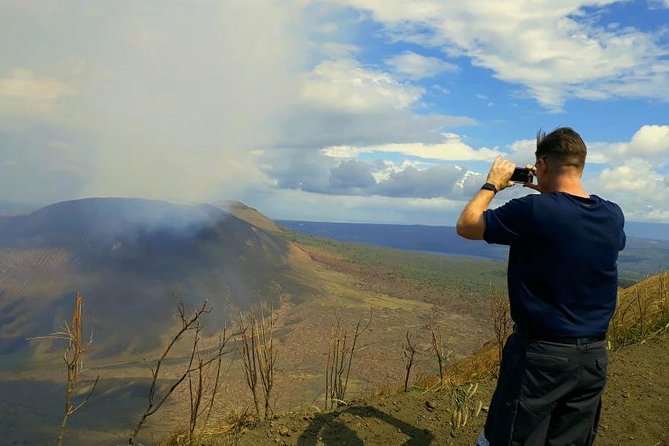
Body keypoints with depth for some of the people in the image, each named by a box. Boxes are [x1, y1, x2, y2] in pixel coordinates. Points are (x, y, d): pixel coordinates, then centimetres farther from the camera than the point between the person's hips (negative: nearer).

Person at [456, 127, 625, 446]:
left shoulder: (533, 210, -21)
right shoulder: (613, 216, -1)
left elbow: (465, 226, -9)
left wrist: (492, 184, 4)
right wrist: (551, 193, 19)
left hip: (541, 354, -6)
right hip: (595, 356, 6)